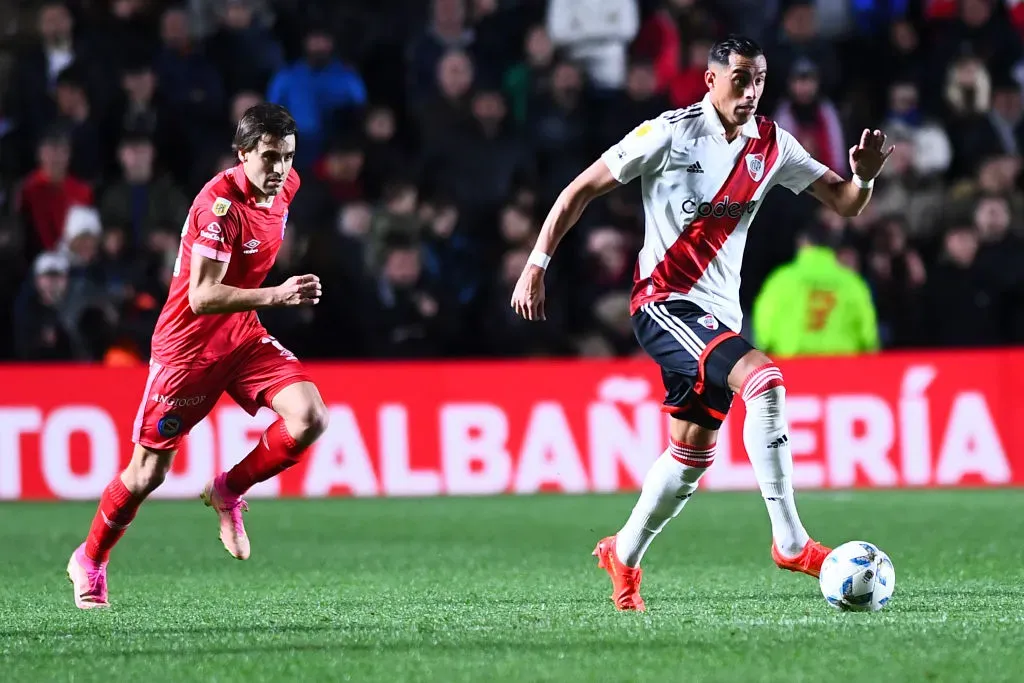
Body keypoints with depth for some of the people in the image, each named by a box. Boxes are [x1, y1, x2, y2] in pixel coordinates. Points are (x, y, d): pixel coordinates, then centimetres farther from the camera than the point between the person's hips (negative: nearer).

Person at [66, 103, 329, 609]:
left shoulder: (285, 186, -3)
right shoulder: (219, 203, -26)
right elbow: (203, 296, -32)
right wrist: (274, 296, -41)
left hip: (243, 336, 6)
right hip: (188, 343, -6)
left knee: (309, 418, -18)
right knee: (149, 471, 3)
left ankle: (228, 490, 5)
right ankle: (90, 560, 27)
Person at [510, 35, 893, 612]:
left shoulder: (771, 144, 4)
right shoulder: (671, 133, -11)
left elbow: (845, 203, 6)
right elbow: (582, 190, -5)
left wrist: (864, 177, -17)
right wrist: (537, 267, -7)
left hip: (719, 314, 7)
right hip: (664, 301, -7)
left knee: (693, 454, 12)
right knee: (764, 377, -27)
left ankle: (622, 558, 33)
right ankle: (790, 542, -26)